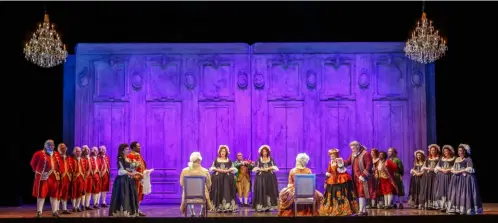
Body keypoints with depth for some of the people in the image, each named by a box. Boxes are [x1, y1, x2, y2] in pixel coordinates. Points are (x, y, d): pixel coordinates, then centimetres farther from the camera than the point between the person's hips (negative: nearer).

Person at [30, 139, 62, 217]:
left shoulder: (56, 155, 11)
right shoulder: (39, 153, -5)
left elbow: (59, 165, 21)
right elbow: (33, 163, 2)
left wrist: (58, 173, 11)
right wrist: (37, 171, 2)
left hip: (54, 177, 5)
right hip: (43, 177, -5)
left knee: (54, 194, 8)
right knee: (41, 194, -2)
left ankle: (55, 211, 15)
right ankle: (39, 212, 3)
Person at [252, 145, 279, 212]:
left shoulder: (271, 159, 9)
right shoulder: (259, 160, 6)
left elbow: (275, 168, 0)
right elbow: (255, 169, -2)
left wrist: (268, 168, -12)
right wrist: (261, 169, -13)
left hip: (270, 178, 1)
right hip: (261, 178, -1)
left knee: (270, 191, -5)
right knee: (261, 191, -8)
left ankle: (268, 207, -3)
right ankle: (260, 207, -9)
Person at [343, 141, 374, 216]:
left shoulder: (365, 154, -11)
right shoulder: (353, 154, 14)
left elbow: (369, 166, -15)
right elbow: (348, 162, 9)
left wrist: (363, 176, -19)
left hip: (363, 178, -8)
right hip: (356, 178, 8)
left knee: (362, 194, -10)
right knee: (359, 194, 9)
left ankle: (361, 211, -9)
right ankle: (364, 211, 15)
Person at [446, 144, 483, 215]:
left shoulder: (468, 159, -5)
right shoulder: (457, 159, 18)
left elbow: (469, 169, -16)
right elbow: (453, 168, 19)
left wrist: (459, 171, -19)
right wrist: (453, 171, -5)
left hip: (466, 178, -8)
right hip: (457, 178, 8)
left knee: (464, 193, -10)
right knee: (456, 192, 3)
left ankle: (465, 209, -10)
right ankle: (456, 208, 5)